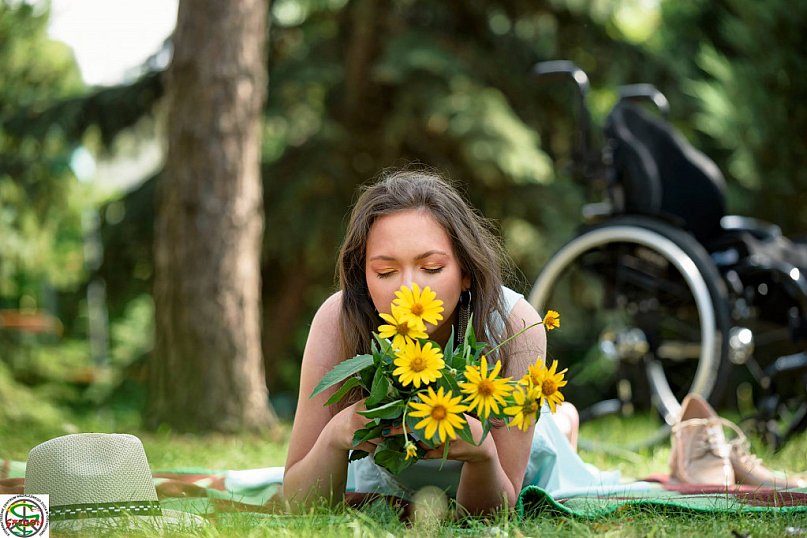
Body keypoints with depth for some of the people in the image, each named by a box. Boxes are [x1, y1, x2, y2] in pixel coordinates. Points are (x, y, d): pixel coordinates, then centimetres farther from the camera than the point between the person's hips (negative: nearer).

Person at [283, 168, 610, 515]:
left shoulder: (514, 328, -38)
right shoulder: (338, 323, -37)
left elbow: (491, 513, -33)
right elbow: (298, 504, -35)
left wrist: (483, 450, -54)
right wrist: (335, 435, -55)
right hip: (389, 477, 0)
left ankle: (560, 426, 56)